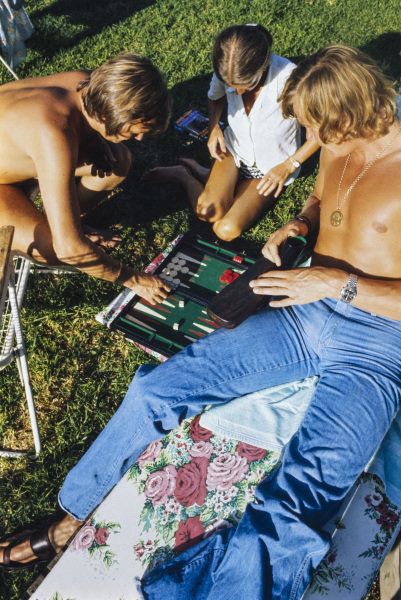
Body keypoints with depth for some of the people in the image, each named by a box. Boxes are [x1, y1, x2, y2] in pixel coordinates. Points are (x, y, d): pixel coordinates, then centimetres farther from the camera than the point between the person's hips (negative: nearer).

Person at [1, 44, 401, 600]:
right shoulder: (339, 149, 9)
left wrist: (341, 282, -21)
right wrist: (296, 226, 7)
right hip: (304, 314, 6)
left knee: (285, 520, -30)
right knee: (154, 388, -2)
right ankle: (74, 519, 15)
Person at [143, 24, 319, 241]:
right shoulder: (227, 71, -17)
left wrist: (289, 165, -19)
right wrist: (214, 127, -9)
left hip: (272, 165, -2)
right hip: (234, 147, 2)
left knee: (227, 230, -22)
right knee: (208, 211, -26)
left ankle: (199, 174, 3)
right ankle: (185, 175, 6)